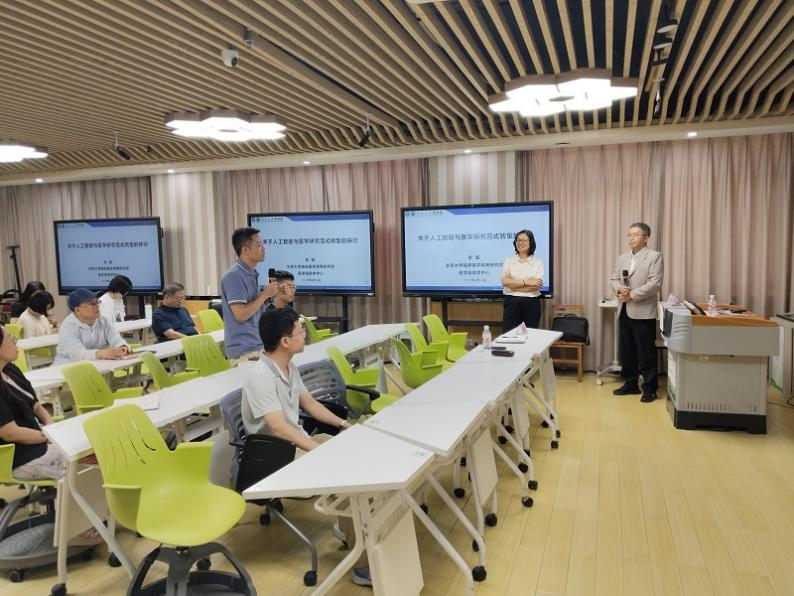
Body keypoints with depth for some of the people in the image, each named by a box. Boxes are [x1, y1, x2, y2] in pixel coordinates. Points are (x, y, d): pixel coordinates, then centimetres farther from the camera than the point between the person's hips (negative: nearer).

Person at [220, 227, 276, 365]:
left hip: (257, 346, 9)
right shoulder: (234, 276, -16)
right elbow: (241, 314, -21)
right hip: (244, 350, -9)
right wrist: (265, 294, -14)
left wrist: (267, 293, 5)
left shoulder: (252, 274, 12)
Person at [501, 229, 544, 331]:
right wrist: (527, 282, -12)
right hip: (512, 302, 0)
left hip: (532, 303, 0)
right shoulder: (509, 260, 6)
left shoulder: (538, 263, 3)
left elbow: (537, 285, -10)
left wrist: (513, 285, -10)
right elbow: (505, 281, -8)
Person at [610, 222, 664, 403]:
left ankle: (650, 388, 11)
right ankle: (630, 383, 24)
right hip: (624, 311, 7)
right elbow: (614, 279, 14)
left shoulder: (655, 256, -5)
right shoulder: (622, 258, 16)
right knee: (626, 351, 12)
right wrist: (619, 288, -9)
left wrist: (632, 295, -16)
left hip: (643, 312, -6)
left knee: (646, 352, 0)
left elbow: (655, 283, -14)